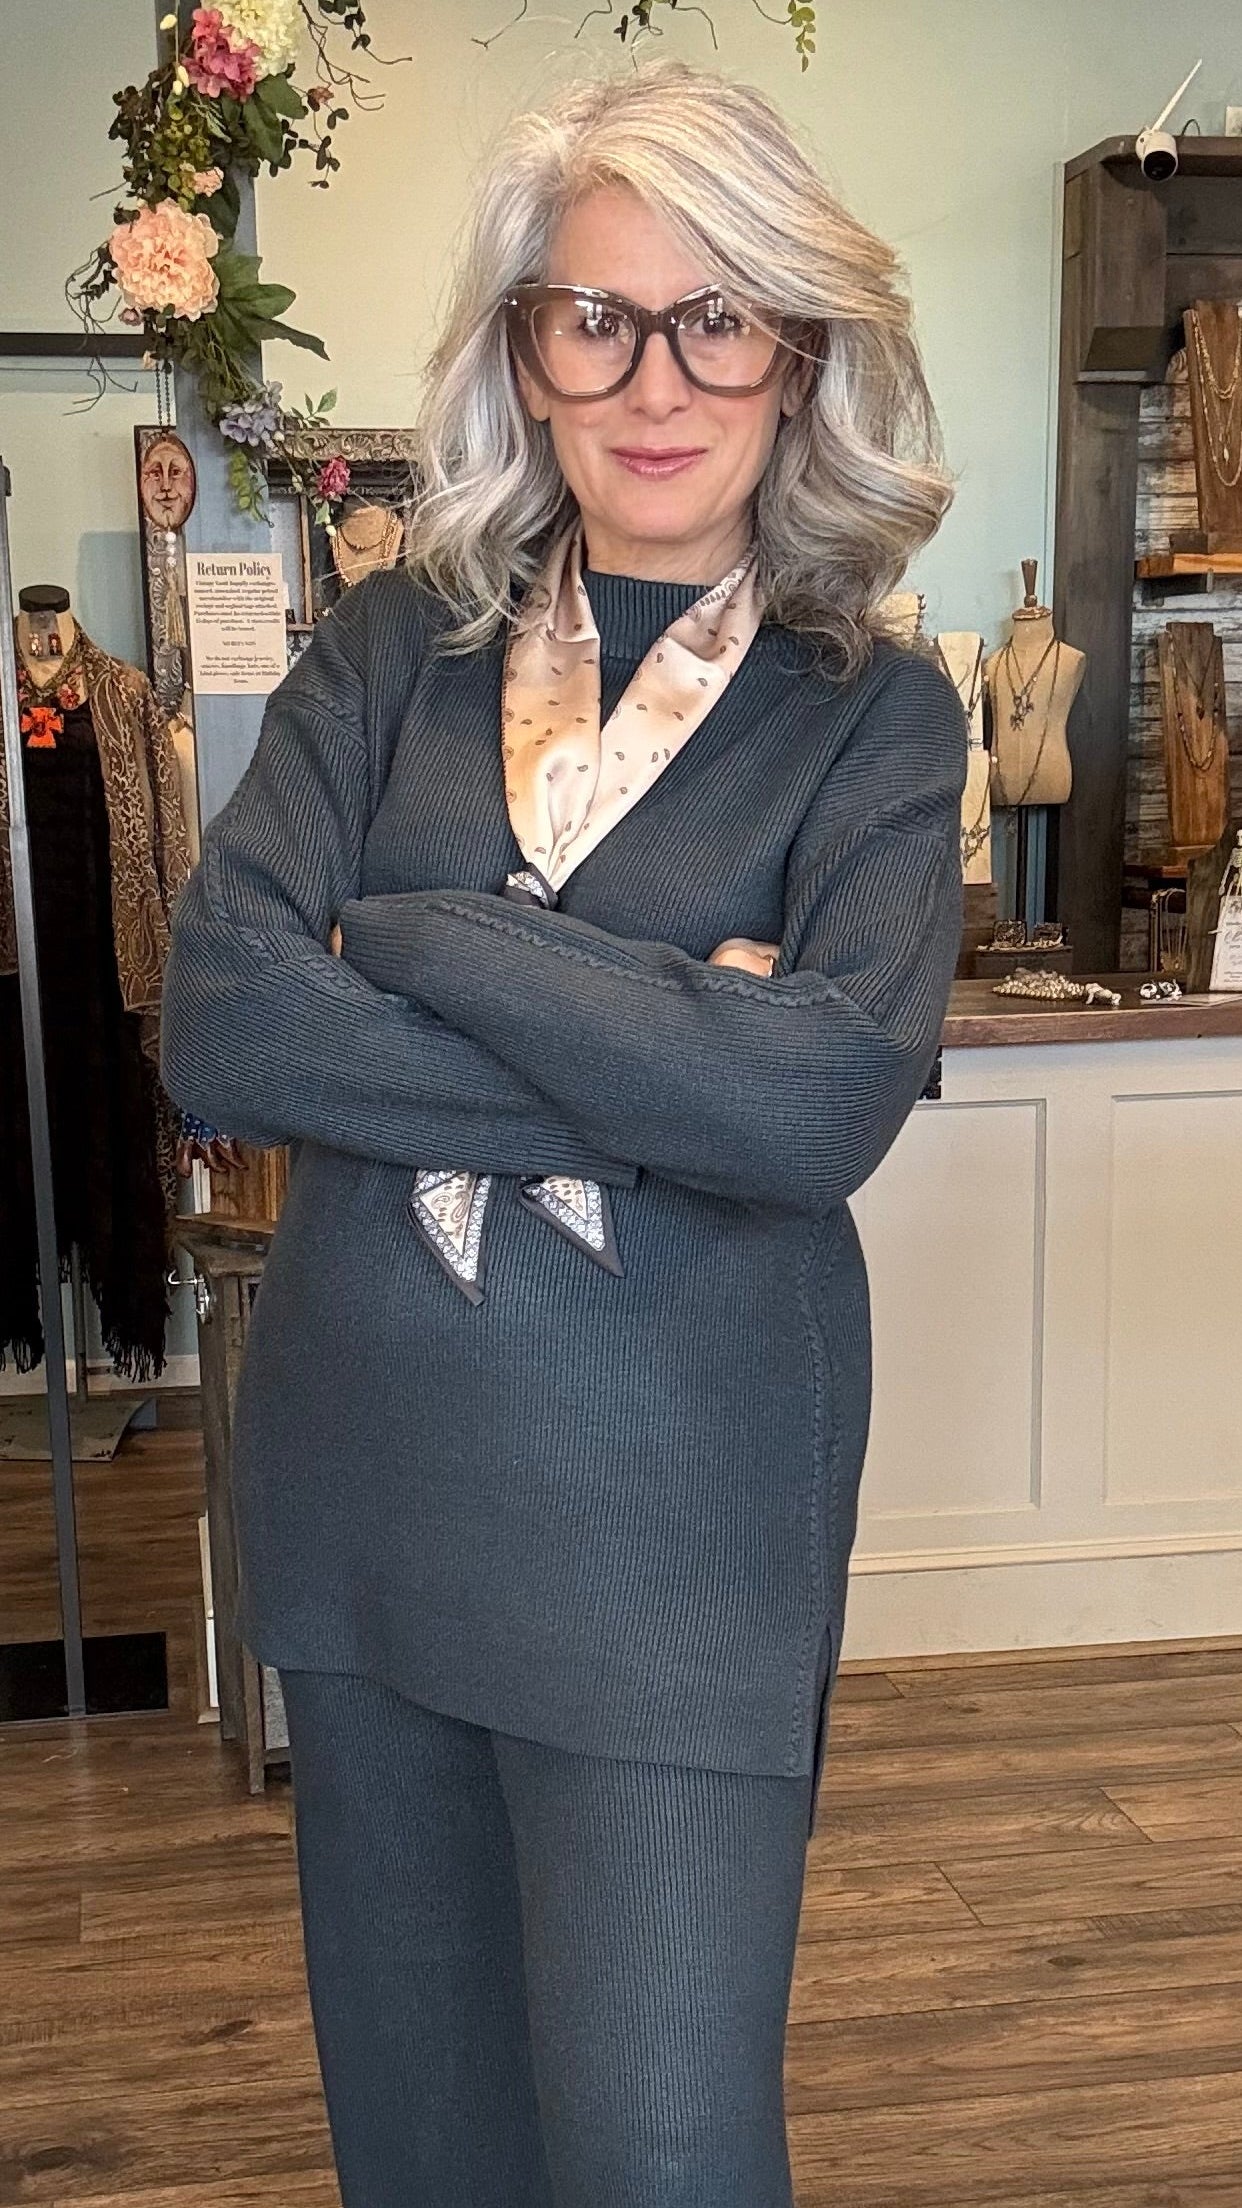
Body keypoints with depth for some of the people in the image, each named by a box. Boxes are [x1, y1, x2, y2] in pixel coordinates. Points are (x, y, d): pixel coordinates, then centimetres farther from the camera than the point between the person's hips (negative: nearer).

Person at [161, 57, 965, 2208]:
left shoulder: (875, 716, -3)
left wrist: (408, 933, -15)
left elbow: (822, 1104, -19)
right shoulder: (393, 654, 3)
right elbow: (216, 1022, -11)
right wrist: (646, 1068, -17)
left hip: (672, 1520, -3)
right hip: (364, 1471, 3)